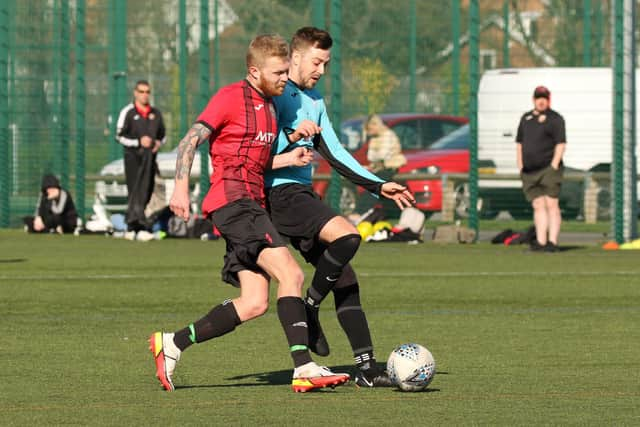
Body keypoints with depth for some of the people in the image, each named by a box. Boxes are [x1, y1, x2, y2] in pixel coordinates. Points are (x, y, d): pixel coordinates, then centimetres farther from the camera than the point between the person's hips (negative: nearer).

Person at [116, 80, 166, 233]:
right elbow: (120, 136, -4)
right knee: (135, 189, -14)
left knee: (147, 191, 6)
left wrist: (159, 143, 1)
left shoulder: (156, 113, 15)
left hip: (150, 156, 5)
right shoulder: (128, 112, -1)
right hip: (133, 156, -5)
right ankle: (133, 224, -18)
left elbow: (162, 135, 25)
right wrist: (139, 142, -16)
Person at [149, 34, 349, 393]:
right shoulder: (231, 98, -5)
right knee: (291, 274, -19)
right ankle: (304, 368, -22)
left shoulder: (269, 105, 21)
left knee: (254, 304, 1)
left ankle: (172, 344, 9)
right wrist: (181, 187, -21)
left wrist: (288, 159, 9)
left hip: (254, 203, 9)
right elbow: (190, 141, -10)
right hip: (232, 199, -9)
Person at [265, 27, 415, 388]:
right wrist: (292, 136, -31)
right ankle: (309, 311, -11)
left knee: (345, 280, 1)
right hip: (281, 193, -9)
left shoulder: (315, 101, 20)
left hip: (304, 195, 9)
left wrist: (379, 186, 20)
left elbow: (335, 154, 24)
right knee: (347, 235, -28)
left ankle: (367, 367, -1)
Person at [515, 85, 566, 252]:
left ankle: (553, 241, -13)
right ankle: (541, 242, 3)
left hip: (548, 169, -6)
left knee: (551, 205, -9)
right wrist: (520, 167, 11)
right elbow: (519, 143, 21)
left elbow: (561, 143, -7)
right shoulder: (526, 118, 17)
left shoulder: (555, 118, -1)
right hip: (530, 172, 6)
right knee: (538, 206, 4)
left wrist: (554, 166, -16)